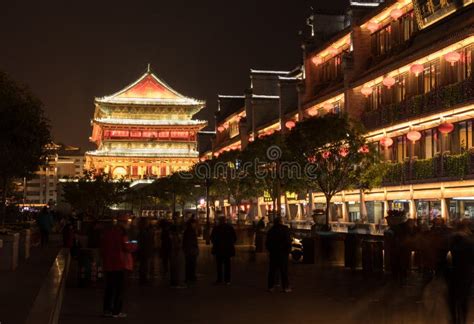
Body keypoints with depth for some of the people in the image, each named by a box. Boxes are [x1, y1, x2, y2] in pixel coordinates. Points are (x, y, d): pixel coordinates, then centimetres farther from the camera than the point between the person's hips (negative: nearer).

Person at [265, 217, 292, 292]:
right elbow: (288, 241, -13)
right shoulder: (285, 229, -7)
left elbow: (267, 243, 9)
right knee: (284, 270, 1)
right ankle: (285, 287, 0)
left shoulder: (271, 230, 5)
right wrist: (288, 249, -2)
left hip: (273, 253, 4)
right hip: (283, 252, -3)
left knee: (272, 270, 8)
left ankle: (271, 286, 8)